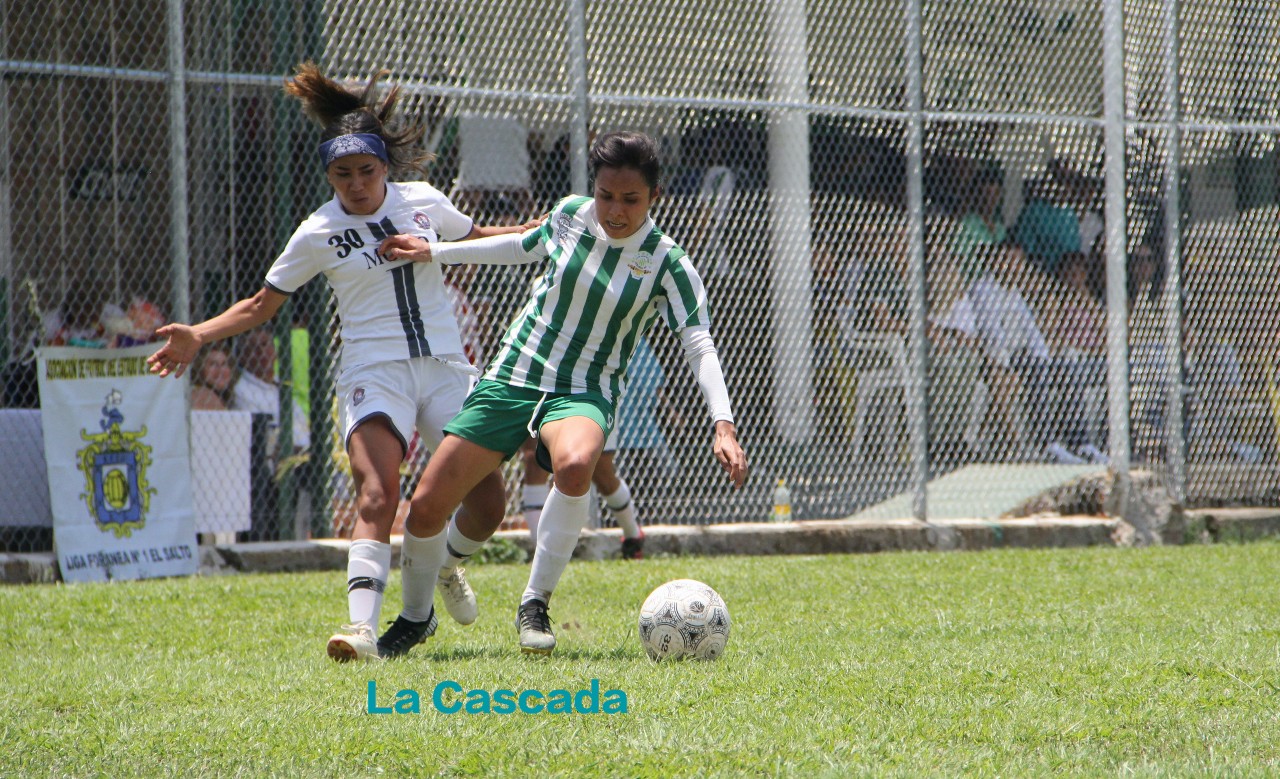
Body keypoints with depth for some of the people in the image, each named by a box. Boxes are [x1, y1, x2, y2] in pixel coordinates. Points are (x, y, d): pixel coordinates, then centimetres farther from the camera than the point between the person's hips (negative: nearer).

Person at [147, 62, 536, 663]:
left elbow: (476, 238, 25)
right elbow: (261, 305, 3)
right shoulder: (318, 235, -3)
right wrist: (198, 336, -12)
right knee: (377, 495, -26)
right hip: (374, 372, -3)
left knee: (487, 503, -2)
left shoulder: (424, 202, 4)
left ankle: (439, 563, 31)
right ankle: (363, 626, -37)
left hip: (445, 366, 3)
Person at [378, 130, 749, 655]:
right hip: (513, 376, 3)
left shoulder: (666, 265, -11)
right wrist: (434, 253, 22)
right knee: (425, 509, -5)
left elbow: (701, 346, -17)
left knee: (575, 465, -40)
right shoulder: (570, 214, -3)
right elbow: (529, 246, 19)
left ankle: (535, 606, -22)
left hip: (585, 394, -3)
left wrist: (723, 425, -31)